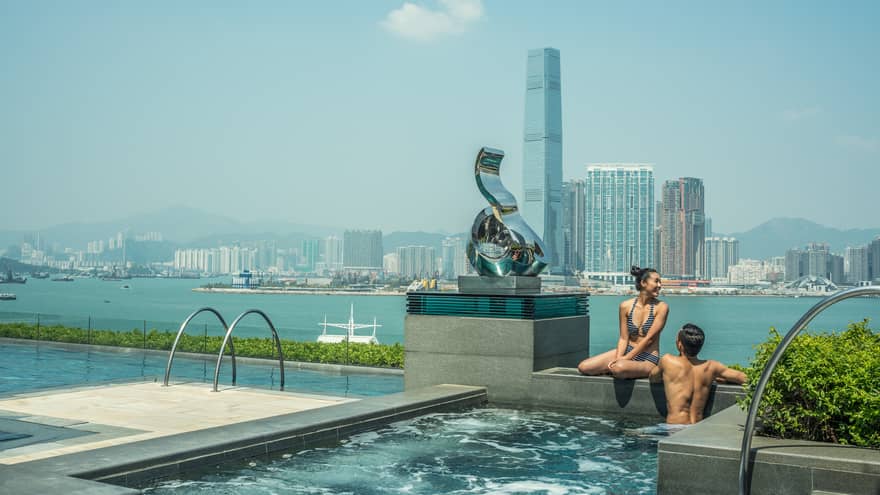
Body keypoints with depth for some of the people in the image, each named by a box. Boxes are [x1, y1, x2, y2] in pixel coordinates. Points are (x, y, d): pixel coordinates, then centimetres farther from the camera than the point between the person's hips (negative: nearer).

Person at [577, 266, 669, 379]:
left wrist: (626, 358, -17)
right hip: (627, 350, 4)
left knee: (619, 368, -38)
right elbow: (623, 338, 0)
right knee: (583, 367, -10)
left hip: (648, 358, -4)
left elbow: (649, 339, -13)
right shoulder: (626, 306, 0)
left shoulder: (661, 307, -9)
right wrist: (618, 359, -17)